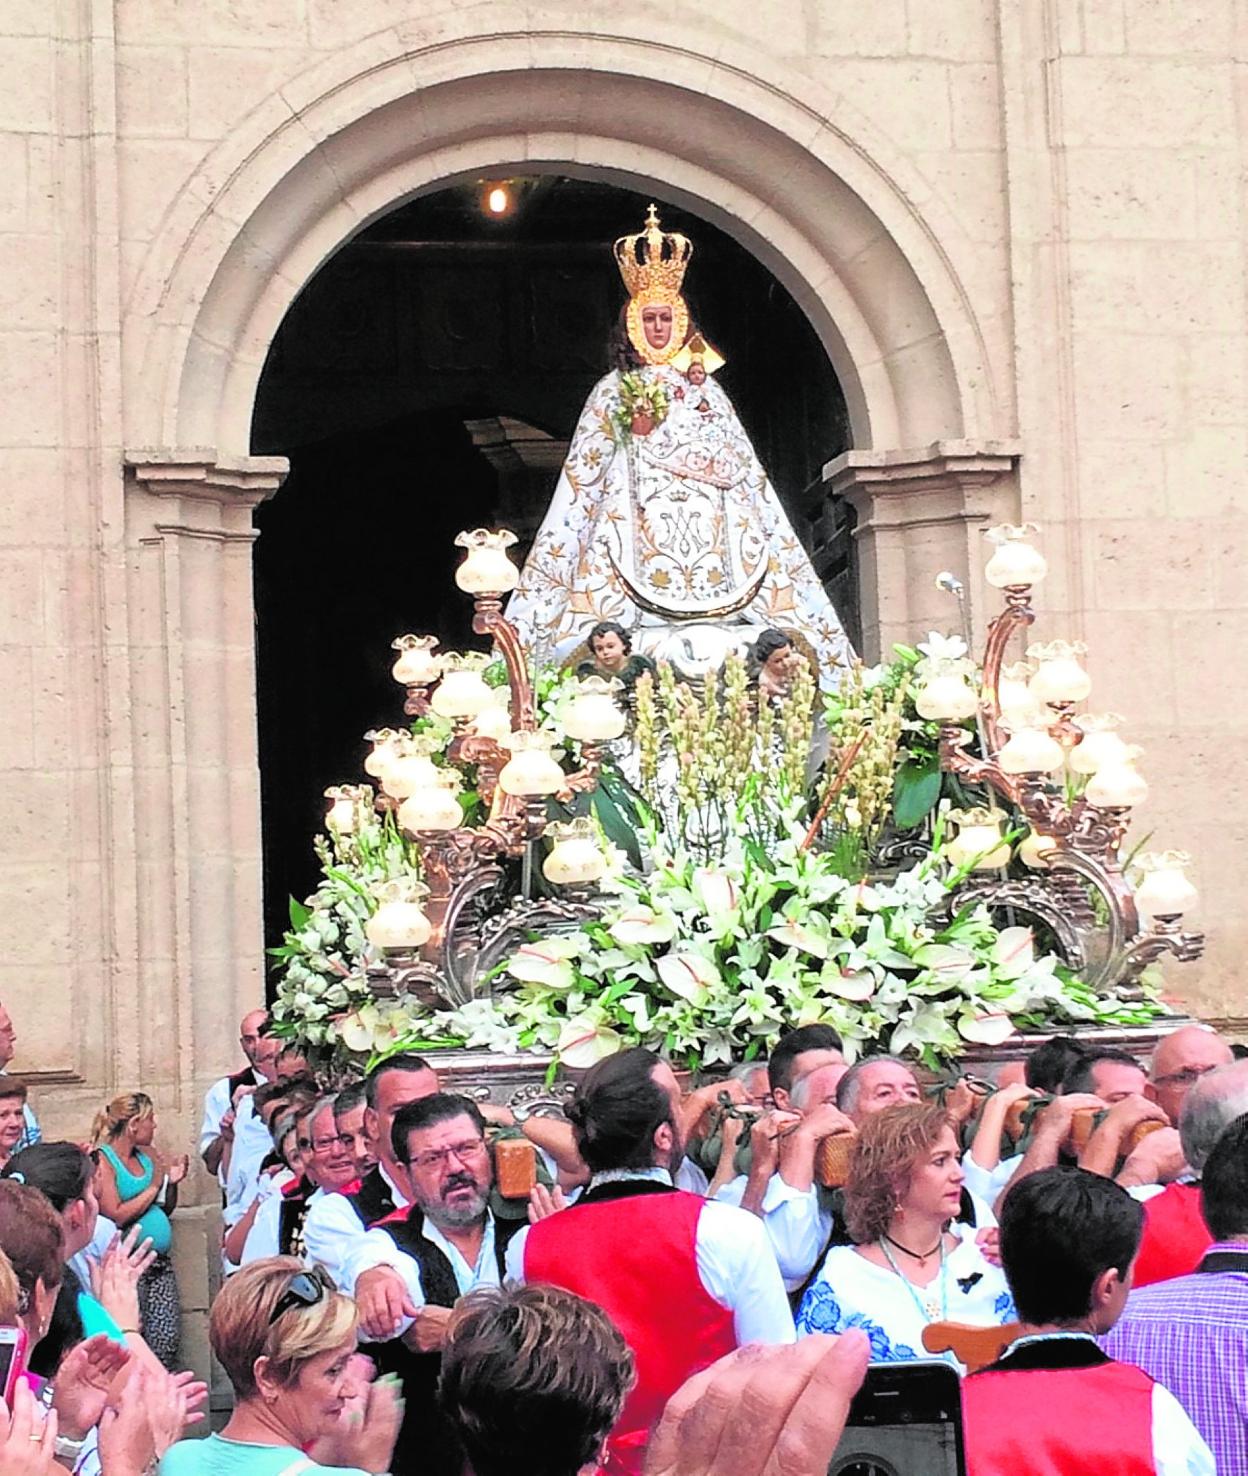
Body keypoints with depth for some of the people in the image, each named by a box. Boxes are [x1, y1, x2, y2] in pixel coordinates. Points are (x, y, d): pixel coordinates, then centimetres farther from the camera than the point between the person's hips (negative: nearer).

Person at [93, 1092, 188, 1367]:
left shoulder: (148, 1156, 14)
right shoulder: (103, 1160, -6)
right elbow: (116, 1216, -15)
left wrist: (172, 1183, 4)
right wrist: (154, 1187, -8)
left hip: (160, 1263, 7)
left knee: (167, 1344, -2)